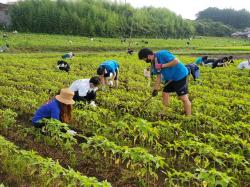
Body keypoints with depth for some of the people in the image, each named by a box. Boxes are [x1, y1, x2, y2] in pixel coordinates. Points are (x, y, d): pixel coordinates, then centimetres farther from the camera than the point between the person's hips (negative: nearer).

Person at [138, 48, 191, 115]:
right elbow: (159, 76, 7)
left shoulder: (162, 54, -24)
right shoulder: (154, 63, 2)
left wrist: (162, 66, -28)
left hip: (180, 76, -9)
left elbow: (176, 61, -28)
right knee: (165, 93, 11)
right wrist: (155, 89, 1)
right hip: (170, 78, 9)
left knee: (184, 98, -6)